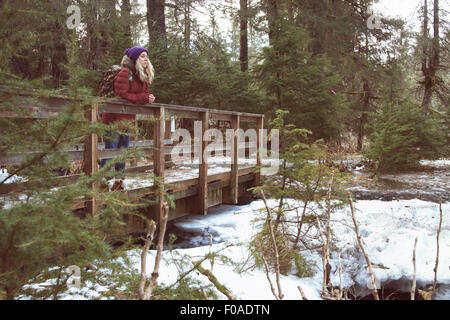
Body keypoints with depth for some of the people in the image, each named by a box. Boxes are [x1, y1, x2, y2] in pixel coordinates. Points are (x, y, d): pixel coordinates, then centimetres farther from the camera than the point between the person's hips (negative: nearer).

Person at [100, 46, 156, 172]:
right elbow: (121, 96, -22)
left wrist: (149, 97, -11)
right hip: (114, 118, -9)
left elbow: (143, 94, 13)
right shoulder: (125, 73, -16)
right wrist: (143, 98, -22)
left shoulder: (144, 76, 11)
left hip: (128, 119, 9)